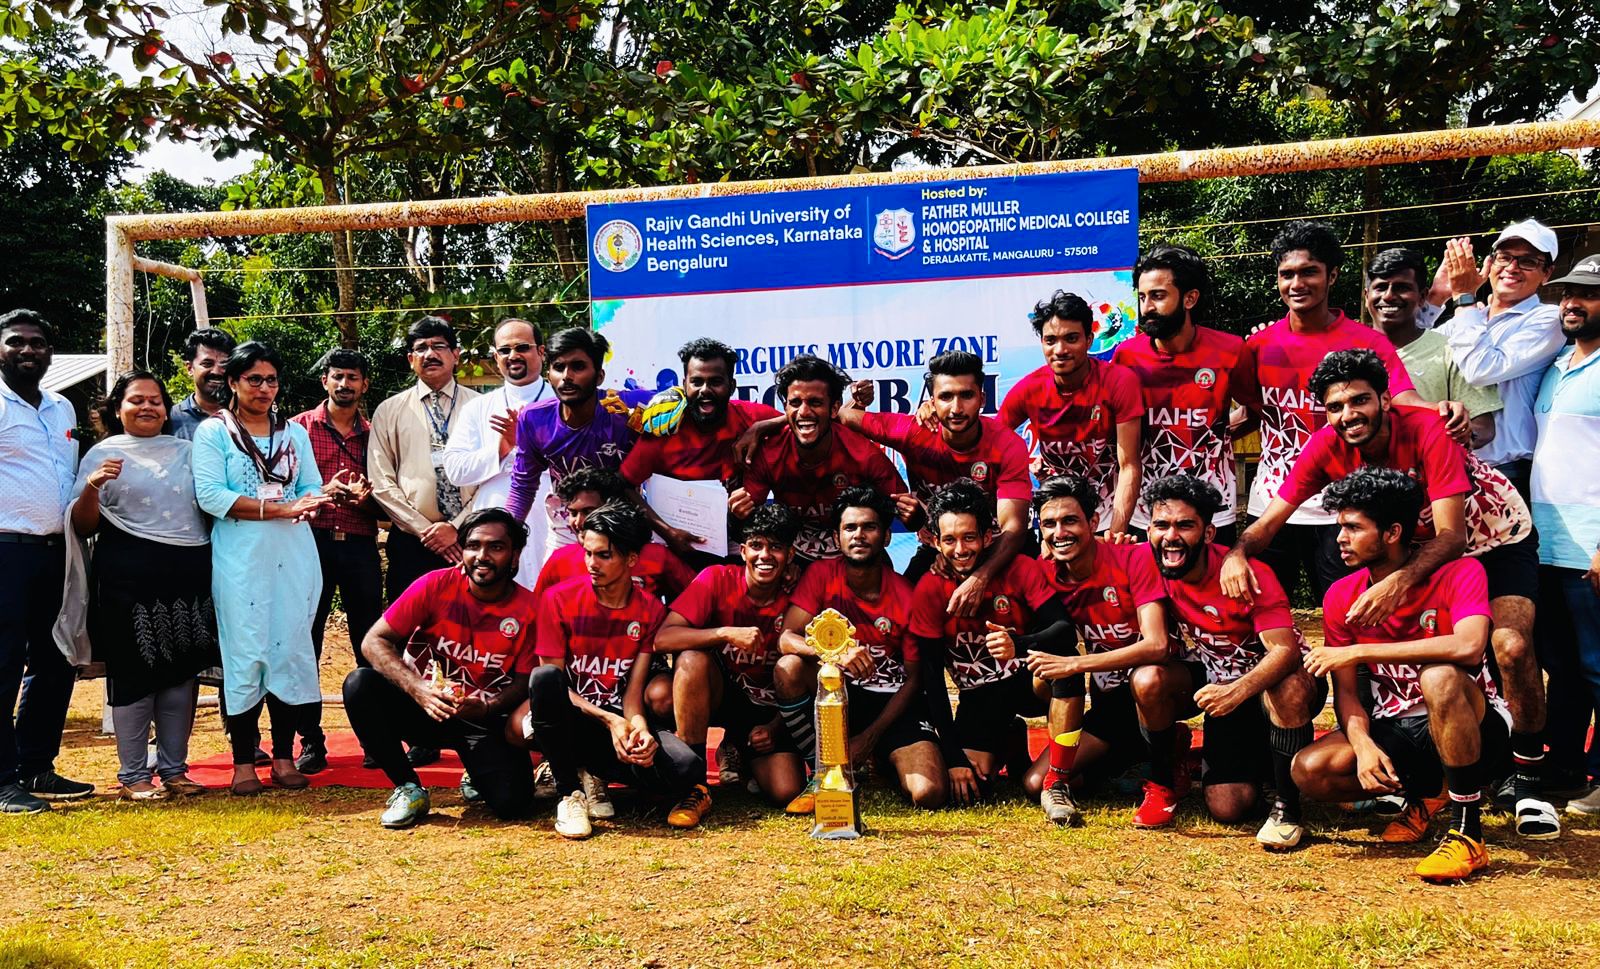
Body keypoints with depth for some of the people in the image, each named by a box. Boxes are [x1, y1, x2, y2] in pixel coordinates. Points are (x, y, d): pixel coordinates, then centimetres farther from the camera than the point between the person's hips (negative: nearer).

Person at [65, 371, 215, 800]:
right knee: (133, 672, -1)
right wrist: (91, 488, -18)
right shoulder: (103, 454, 5)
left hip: (189, 574, 4)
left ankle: (173, 768, 19)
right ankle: (133, 775, 10)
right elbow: (83, 527, 1)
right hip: (129, 577, -4)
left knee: (182, 671, 8)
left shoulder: (187, 451, 16)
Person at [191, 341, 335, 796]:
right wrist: (280, 509, -15)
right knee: (244, 655, -2)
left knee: (292, 651, 2)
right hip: (240, 559, -3)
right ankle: (243, 761, 6)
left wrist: (321, 496, -13)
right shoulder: (213, 431, 3)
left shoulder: (295, 432, 16)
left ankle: (284, 755, 10)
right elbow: (210, 495, -10)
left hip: (294, 557, 3)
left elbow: (311, 490, 12)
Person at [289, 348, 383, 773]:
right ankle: (311, 742, 9)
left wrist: (365, 496, -8)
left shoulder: (373, 434, 13)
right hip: (312, 542, -2)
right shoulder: (301, 426, 7)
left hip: (361, 544, 2)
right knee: (305, 643, 1)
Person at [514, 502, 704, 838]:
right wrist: (608, 720, -21)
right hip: (568, 724, -1)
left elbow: (633, 690, -4)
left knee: (688, 768, -28)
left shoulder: (651, 611, 0)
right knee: (544, 676, -36)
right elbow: (552, 682, -8)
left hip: (620, 724, 1)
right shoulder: (560, 599, -6)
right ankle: (569, 793, -20)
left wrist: (638, 725, -27)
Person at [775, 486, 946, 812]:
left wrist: (871, 736, -13)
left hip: (892, 702, -1)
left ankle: (883, 759, 12)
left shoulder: (907, 595, -8)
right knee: (789, 667, -30)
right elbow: (787, 638, -16)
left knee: (930, 794, -25)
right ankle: (821, 774, -11)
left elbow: (914, 679, -3)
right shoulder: (822, 574, -5)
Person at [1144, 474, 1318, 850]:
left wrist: (1238, 691, -48)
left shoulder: (1248, 574, -24)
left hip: (1271, 678, -2)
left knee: (1288, 690, -39)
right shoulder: (1155, 567, -11)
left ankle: (1287, 808, -21)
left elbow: (1286, 650, -33)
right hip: (1221, 682, 3)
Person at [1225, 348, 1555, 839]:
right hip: (1425, 545, 5)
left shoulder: (1426, 430, -33)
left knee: (1511, 647, -24)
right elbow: (1271, 519, -20)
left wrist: (1400, 581, -54)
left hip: (1497, 537, -5)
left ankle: (1528, 783, -4)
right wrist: (1237, 553, -42)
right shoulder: (1326, 447, -20)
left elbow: (1452, 534, -36)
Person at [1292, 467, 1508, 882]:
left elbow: (1468, 646, -36)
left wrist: (1358, 651, -31)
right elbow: (1347, 692, -1)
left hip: (1471, 724, -4)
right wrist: (1364, 746, -24)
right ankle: (1419, 792, 7)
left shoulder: (1459, 573, -15)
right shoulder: (1341, 596, -2)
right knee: (1309, 770, -23)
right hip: (1393, 729, 5)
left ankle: (1467, 834, -24)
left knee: (1438, 678, -38)